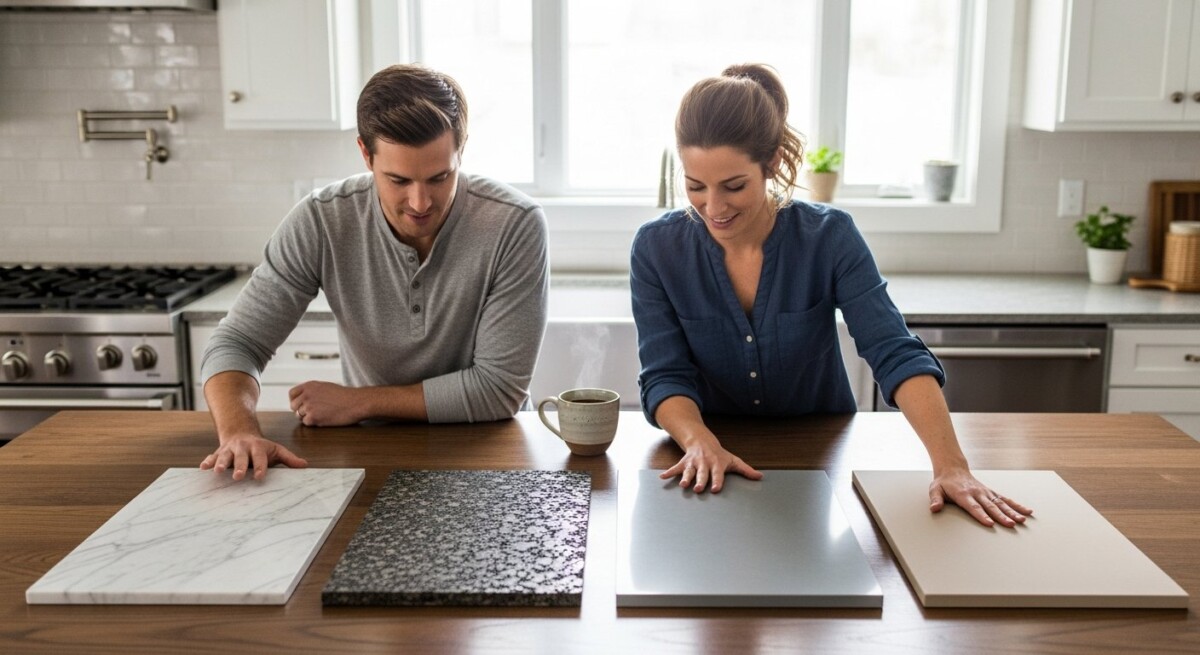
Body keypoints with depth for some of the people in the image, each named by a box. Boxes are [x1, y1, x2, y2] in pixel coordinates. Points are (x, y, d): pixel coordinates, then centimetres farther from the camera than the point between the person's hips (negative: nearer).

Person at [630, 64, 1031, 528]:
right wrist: (702, 444, -35)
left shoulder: (829, 237, -15)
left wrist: (951, 467, -36)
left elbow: (896, 354, -23)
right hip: (710, 474, 1)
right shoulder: (656, 249, -12)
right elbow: (665, 377, -14)